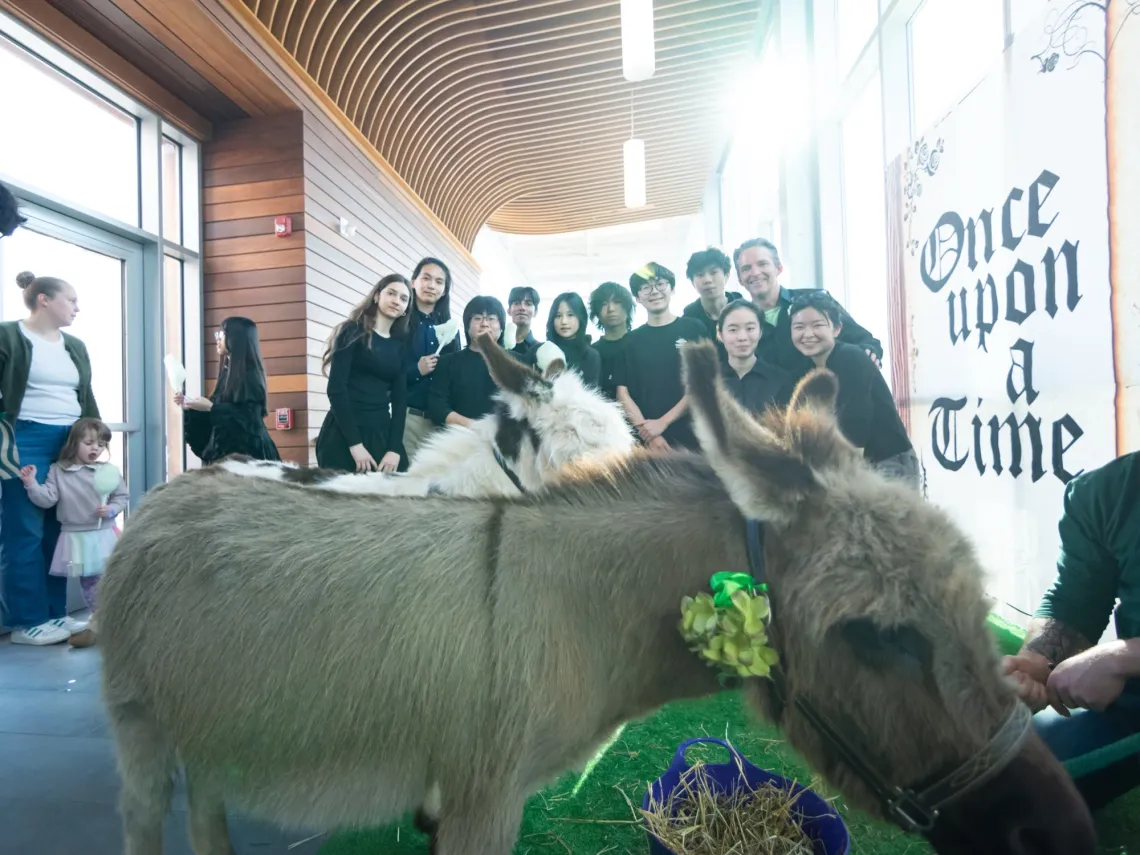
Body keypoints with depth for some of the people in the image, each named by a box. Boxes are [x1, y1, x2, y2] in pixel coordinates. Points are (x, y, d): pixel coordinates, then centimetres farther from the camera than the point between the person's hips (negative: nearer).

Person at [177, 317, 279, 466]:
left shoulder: (249, 375, -11)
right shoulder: (228, 373, 15)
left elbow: (248, 417, -20)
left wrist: (211, 407, -20)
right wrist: (189, 406, 8)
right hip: (225, 451, 8)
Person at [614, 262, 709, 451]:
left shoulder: (694, 329, 3)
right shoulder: (631, 340, 10)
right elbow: (623, 393, 5)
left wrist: (662, 422, -8)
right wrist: (648, 432, -8)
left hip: (690, 435, -1)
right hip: (646, 439, 2)